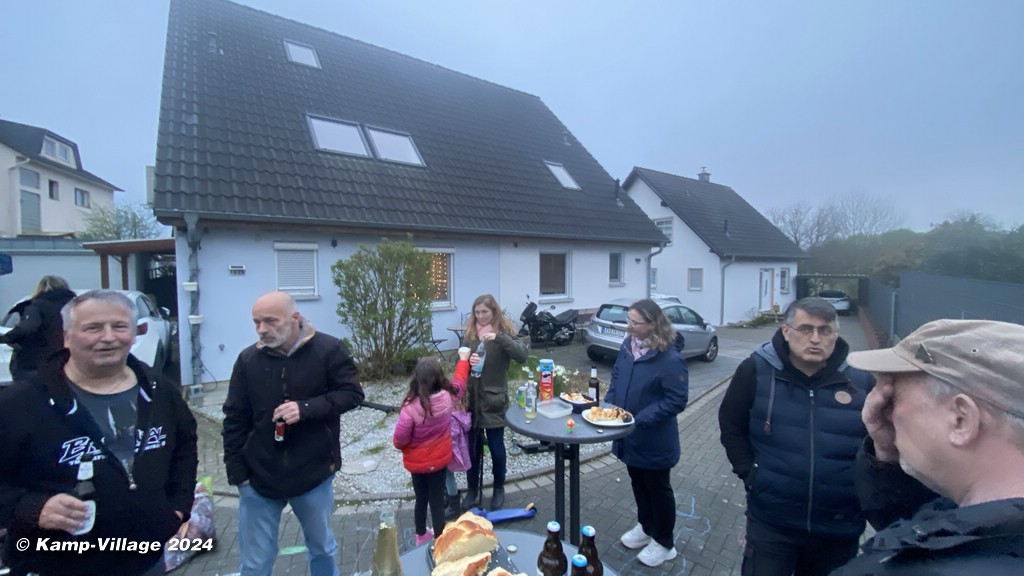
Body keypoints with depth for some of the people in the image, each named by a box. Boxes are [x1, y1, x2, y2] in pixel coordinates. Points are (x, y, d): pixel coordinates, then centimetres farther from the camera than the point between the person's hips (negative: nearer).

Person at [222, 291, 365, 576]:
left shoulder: (328, 349, -12)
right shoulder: (248, 359, -3)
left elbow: (352, 393, -12)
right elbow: (235, 420, 3)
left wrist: (306, 408, -24)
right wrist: (236, 471, 2)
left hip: (314, 473, -1)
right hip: (259, 477, 2)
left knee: (322, 548, 20)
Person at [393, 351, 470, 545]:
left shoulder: (411, 408, -30)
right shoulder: (448, 397, -21)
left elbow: (400, 440, -20)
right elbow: (459, 382, 1)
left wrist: (402, 446, 4)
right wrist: (464, 360, 15)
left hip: (416, 462, -1)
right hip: (440, 459, 1)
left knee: (421, 499, 21)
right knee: (437, 500, 15)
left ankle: (421, 536, 43)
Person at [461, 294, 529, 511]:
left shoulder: (505, 331, -7)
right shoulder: (470, 334, 5)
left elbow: (523, 354, -22)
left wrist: (498, 337, -33)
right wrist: (467, 360, -17)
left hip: (494, 400, -3)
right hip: (471, 400, 3)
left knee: (496, 447, 10)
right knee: (472, 447, 12)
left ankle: (498, 488, 33)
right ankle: (472, 490, 32)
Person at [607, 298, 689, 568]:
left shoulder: (670, 358, -25)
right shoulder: (629, 344, -4)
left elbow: (677, 400, -22)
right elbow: (616, 375, 8)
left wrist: (640, 419, -25)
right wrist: (609, 403, -5)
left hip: (654, 440, -7)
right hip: (630, 434, 7)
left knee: (658, 489, 14)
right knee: (637, 482, 25)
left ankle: (663, 543, 37)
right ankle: (645, 527, 48)